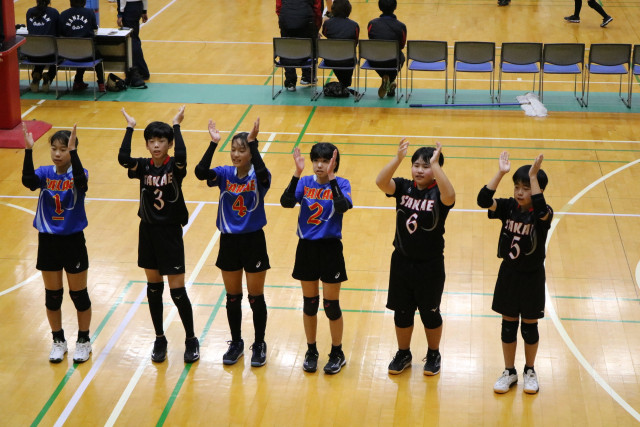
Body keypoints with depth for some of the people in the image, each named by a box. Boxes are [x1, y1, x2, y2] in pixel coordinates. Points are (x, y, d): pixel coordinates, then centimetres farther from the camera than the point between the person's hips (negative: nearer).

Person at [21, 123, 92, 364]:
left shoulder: (79, 174, -10)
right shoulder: (45, 173, -4)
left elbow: (80, 180, -35)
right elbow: (28, 181, -26)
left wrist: (73, 151, -44)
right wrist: (28, 150, -37)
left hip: (73, 241, -3)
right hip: (48, 241, 3)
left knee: (79, 295, 9)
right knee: (52, 296, 13)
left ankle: (84, 341, 26)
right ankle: (58, 342, 30)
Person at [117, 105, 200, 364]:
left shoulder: (174, 167, -10)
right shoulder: (143, 167, -2)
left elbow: (181, 157, -35)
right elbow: (122, 158, -22)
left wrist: (176, 126, -25)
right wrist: (130, 128, -16)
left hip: (170, 233, -4)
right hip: (148, 231, 4)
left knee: (177, 291, -2)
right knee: (153, 288, 13)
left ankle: (191, 340, 15)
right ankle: (160, 340, 26)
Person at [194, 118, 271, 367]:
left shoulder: (259, 177, -11)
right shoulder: (225, 174, -4)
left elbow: (262, 174, -37)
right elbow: (200, 173, -23)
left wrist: (253, 143, -37)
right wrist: (213, 144, -30)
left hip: (253, 241, -3)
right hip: (229, 241, 3)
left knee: (256, 297, 7)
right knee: (232, 297, 14)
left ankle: (259, 345, 23)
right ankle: (236, 344, 29)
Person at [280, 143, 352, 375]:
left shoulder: (341, 183, -8)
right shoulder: (305, 182, -1)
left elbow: (343, 207, -28)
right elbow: (286, 202, -18)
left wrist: (331, 178, -31)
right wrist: (297, 173, -26)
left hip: (330, 249, -3)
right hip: (306, 248, 3)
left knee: (331, 305, 5)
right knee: (309, 303, 13)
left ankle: (337, 353, 22)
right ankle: (311, 351, 29)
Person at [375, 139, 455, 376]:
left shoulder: (437, 193, -13)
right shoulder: (403, 187, -5)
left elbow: (449, 197, -38)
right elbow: (381, 181, -24)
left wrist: (435, 164, -41)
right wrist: (398, 158, -36)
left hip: (430, 265, -3)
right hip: (402, 261, 3)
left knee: (430, 312, 13)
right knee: (401, 312, 15)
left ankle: (434, 354, 34)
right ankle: (403, 353, 35)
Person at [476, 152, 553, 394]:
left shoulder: (543, 214, -17)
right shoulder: (509, 207, -7)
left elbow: (540, 209, -42)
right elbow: (483, 200, -23)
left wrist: (533, 176, -42)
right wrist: (500, 173, -31)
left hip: (532, 277, -3)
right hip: (508, 274, 3)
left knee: (529, 327, 11)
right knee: (508, 325, 13)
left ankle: (530, 371, 31)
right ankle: (509, 372, 28)